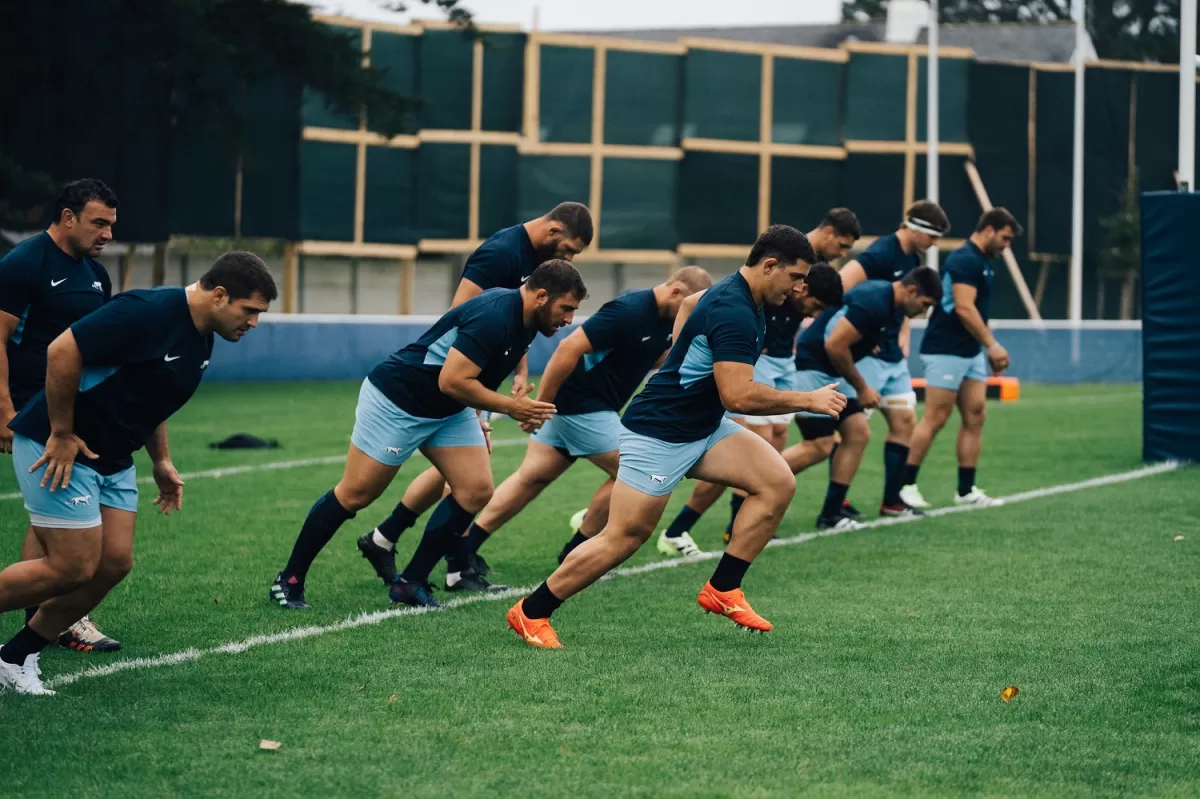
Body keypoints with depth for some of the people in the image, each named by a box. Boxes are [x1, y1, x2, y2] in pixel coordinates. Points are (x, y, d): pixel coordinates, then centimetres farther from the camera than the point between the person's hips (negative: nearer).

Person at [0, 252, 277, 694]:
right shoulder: (148, 311, -24)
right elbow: (63, 351, -26)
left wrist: (161, 461, 16)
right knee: (73, 568, -11)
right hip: (60, 448, -9)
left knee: (114, 563, 2)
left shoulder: (201, 339, 6)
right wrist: (61, 434, -20)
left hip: (111, 459, 9)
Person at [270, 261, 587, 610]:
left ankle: (410, 582, 3)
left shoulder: (525, 322, 1)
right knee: (355, 495, -1)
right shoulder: (494, 315, -29)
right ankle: (290, 579, 13)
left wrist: (475, 422, 16)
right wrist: (511, 407, -24)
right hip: (396, 400, -9)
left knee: (477, 489, -5)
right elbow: (452, 381, -31)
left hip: (448, 410, 9)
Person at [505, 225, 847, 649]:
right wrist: (807, 400, -25)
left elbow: (690, 303, 28)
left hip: (702, 429, 10)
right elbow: (738, 396, -32)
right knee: (624, 537, -5)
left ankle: (722, 590, 2)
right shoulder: (734, 313, -26)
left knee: (778, 482, -5)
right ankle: (530, 612, 9)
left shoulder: (735, 294, 5)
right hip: (658, 434, -10)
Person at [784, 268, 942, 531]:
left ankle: (830, 514, 8)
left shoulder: (885, 301, 8)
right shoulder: (872, 302, -23)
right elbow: (834, 346, -25)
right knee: (819, 445, -11)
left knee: (858, 433, 4)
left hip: (832, 374, 10)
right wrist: (862, 388, -13)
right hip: (810, 369, -10)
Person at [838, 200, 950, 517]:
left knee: (904, 420, 8)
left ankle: (892, 501, 16)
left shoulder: (913, 260, 11)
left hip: (893, 357, 9)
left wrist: (903, 337, 13)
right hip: (867, 356, -9)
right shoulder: (880, 254, -18)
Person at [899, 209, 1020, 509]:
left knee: (975, 416, 5)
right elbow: (964, 308, -22)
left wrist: (990, 349, 16)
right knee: (935, 419, -7)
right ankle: (905, 485, 0)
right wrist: (992, 344, -20)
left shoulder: (981, 262, 16)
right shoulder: (965, 260, -15)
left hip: (971, 352, 10)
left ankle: (966, 490, 8)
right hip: (946, 351, -10)